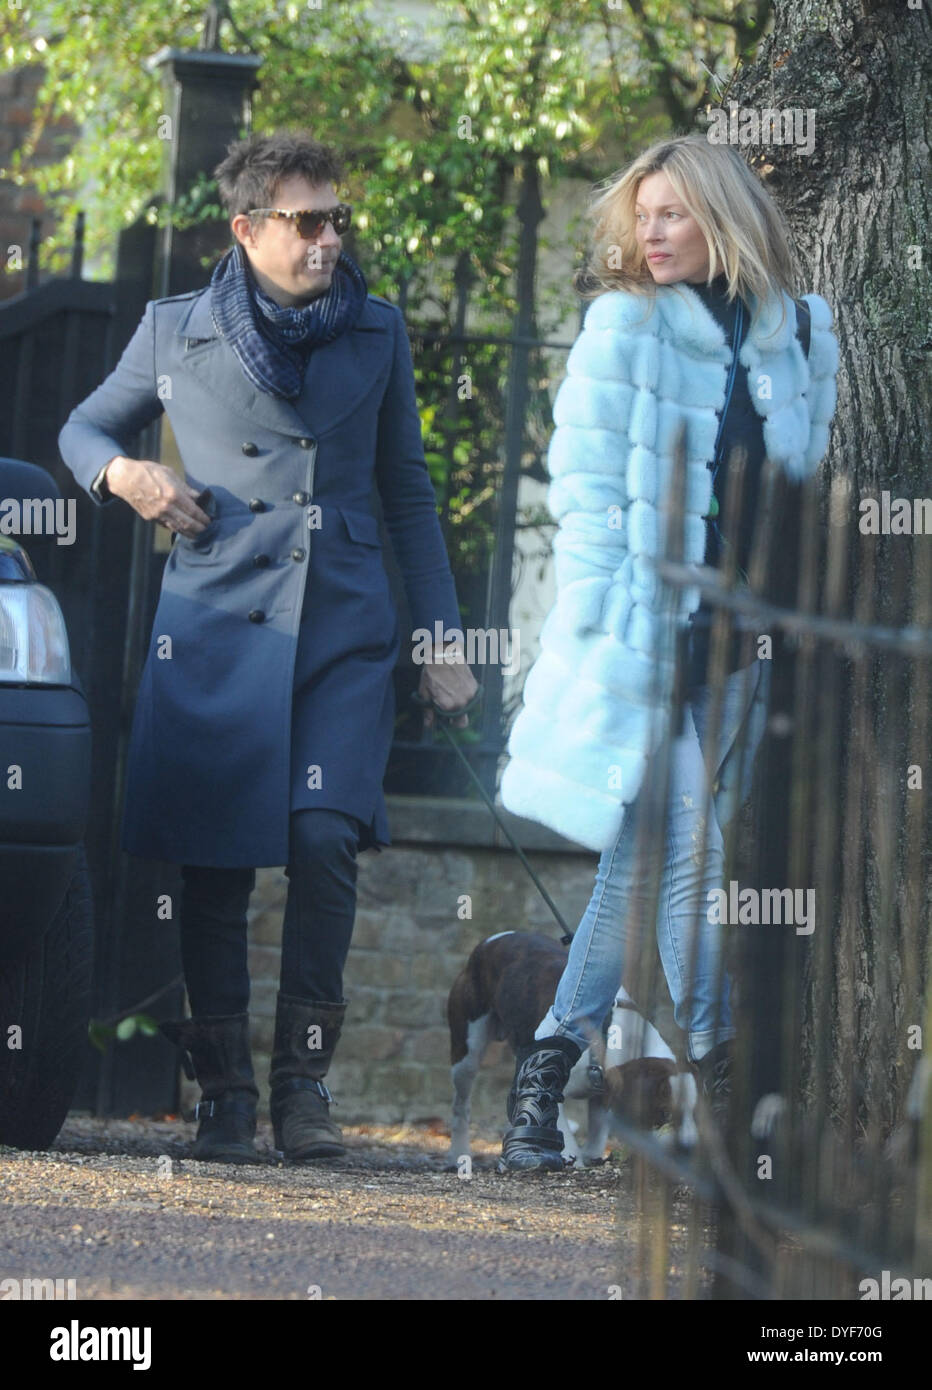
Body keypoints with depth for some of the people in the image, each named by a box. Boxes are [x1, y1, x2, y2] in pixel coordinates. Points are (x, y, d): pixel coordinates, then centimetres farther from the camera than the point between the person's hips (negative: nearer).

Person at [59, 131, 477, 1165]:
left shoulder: (377, 334, 10)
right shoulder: (176, 333, 5)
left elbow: (406, 490, 17)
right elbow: (83, 427, 20)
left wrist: (443, 640, 12)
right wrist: (121, 474, -4)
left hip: (344, 632, 0)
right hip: (214, 628, 0)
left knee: (325, 840, -16)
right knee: (214, 864, -3)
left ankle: (303, 1081, -8)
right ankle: (223, 1094, 7)